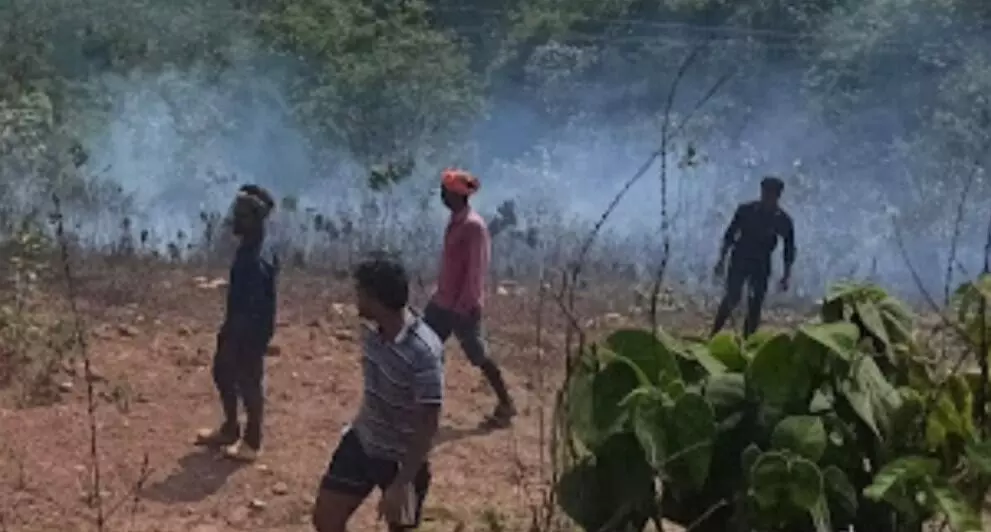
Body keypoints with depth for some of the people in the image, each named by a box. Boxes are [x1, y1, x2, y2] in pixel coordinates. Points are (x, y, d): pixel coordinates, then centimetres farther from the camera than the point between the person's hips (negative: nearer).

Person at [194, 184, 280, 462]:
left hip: (250, 332, -10)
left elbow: (253, 309, -26)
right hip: (237, 327, 10)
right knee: (223, 374, 22)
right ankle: (229, 429, 40)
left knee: (248, 384, 6)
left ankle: (252, 442, 24)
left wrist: (232, 338, -20)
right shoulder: (247, 248, 2)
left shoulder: (258, 260, -29)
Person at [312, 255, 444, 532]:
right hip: (362, 443, 7)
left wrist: (403, 482, -29)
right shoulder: (373, 333, -7)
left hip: (402, 459, -7)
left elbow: (429, 423, -28)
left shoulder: (423, 351, -31)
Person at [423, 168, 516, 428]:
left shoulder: (474, 226, -20)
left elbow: (477, 269, -22)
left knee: (479, 356, 1)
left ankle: (506, 405, 14)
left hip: (462, 306, -9)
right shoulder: (455, 221, 9)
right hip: (443, 301, 9)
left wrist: (466, 304, -22)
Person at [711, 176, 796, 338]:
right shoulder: (746, 210, -6)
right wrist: (722, 260, -3)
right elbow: (729, 235, 1)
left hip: (761, 265, 1)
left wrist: (786, 276, -1)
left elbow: (789, 248, 2)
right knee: (732, 298, -11)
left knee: (755, 306, 0)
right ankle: (713, 336, -4)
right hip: (739, 261, -1)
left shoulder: (783, 220, -5)